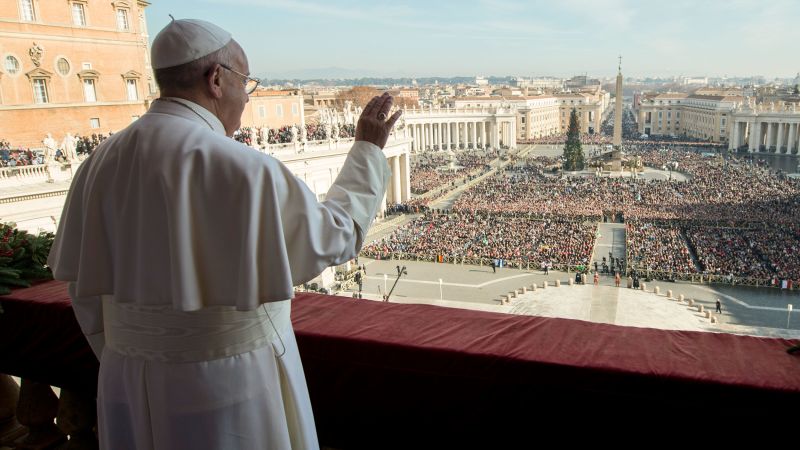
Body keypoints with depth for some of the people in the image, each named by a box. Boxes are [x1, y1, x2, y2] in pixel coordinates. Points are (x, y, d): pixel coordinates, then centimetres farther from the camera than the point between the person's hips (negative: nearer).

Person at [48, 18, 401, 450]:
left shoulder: (103, 163, -2)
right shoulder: (241, 168, -21)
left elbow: (88, 290, 4)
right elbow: (335, 237, -8)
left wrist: (132, 374, 17)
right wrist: (367, 151, 3)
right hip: (231, 381, -5)